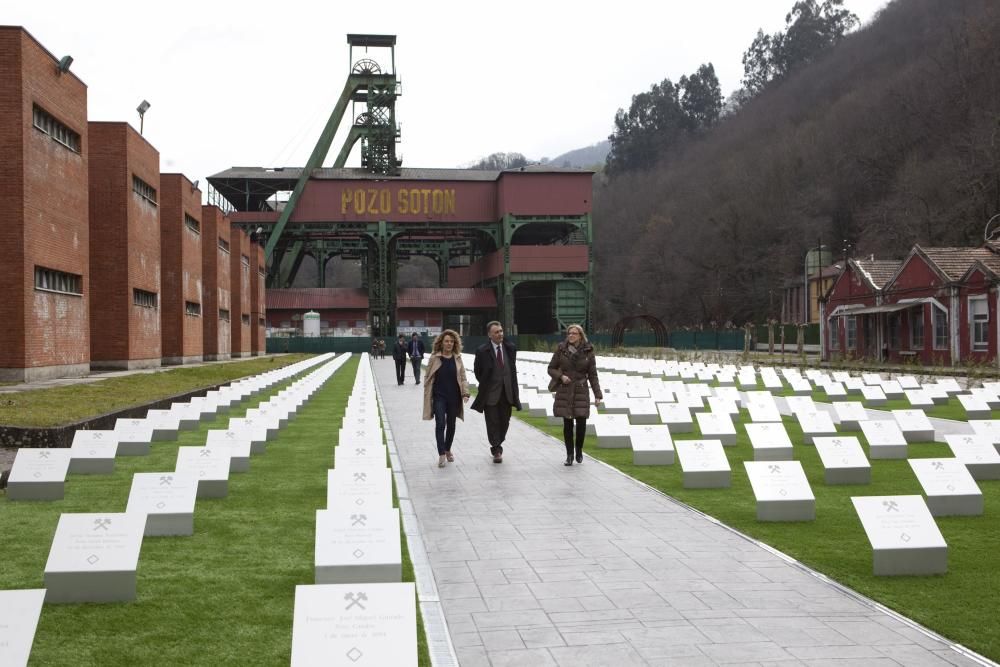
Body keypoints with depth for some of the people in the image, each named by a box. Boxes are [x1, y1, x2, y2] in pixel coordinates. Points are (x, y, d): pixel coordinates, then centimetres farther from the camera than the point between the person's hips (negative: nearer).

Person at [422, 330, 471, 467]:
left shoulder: (457, 358, 4)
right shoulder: (434, 358, -3)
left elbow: (463, 378, 5)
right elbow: (427, 377, 1)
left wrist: (465, 393, -7)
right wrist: (427, 396, -3)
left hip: (454, 397, 3)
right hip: (439, 396, -3)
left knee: (451, 425, 13)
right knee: (440, 424, -13)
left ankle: (447, 450, 32)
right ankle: (441, 454, -12)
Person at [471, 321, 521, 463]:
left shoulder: (510, 348, 3)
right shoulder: (482, 351, -9)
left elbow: (513, 368, 11)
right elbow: (477, 371, 3)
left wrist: (513, 389, 9)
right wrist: (485, 385, 7)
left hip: (507, 392, 4)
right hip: (491, 393, -4)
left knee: (504, 422, 12)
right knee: (493, 423, -1)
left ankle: (497, 446, 31)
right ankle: (497, 450, 7)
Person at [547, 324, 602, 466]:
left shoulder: (588, 352, 0)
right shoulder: (561, 349, 0)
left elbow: (592, 375, 3)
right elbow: (551, 368, 7)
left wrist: (597, 395, -3)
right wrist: (560, 376, -13)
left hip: (581, 391, 0)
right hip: (564, 391, 0)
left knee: (581, 423, -4)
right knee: (567, 424, 1)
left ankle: (579, 451, 19)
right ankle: (569, 455, 11)